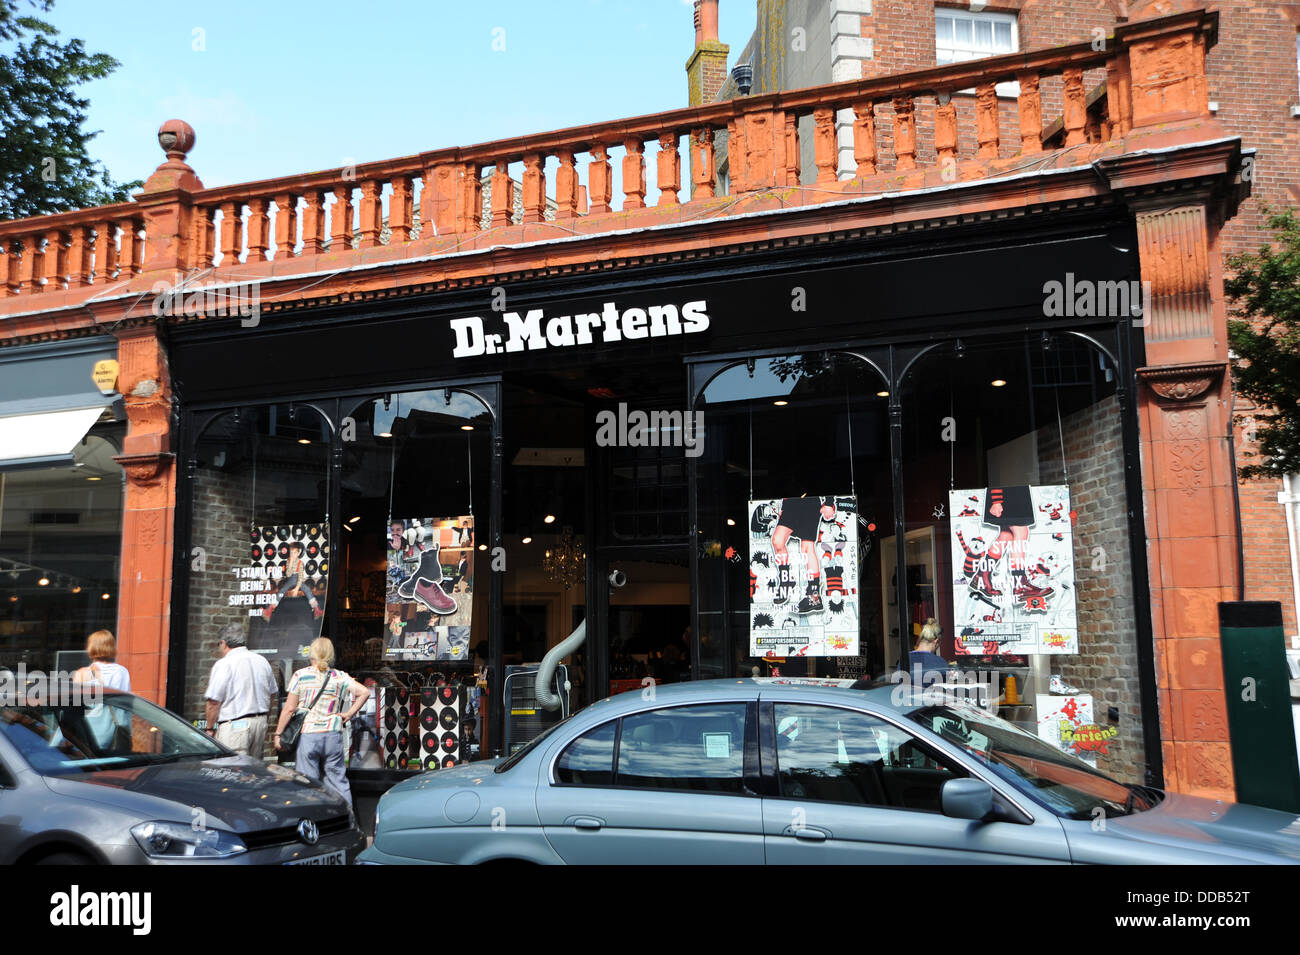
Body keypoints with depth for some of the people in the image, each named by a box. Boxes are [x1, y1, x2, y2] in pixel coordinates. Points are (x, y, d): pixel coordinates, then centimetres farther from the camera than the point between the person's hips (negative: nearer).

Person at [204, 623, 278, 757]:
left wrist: (210, 729, 0)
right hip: (260, 723, 7)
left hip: (234, 726, -7)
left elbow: (214, 702, -12)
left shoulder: (223, 664, -10)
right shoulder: (262, 661, 11)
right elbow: (272, 696, 18)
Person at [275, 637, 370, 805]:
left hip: (307, 735, -2)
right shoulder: (340, 677, 4)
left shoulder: (300, 676, -3)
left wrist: (278, 734, 4)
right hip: (333, 735, 3)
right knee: (338, 781, 11)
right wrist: (349, 714, 5)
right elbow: (364, 692, -3)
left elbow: (289, 709, -3)